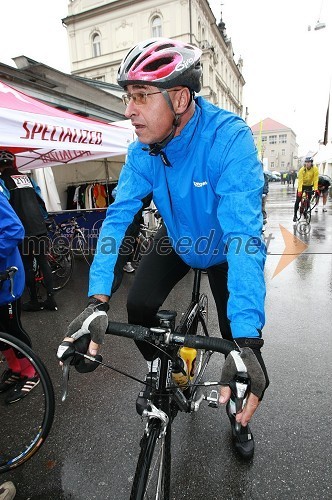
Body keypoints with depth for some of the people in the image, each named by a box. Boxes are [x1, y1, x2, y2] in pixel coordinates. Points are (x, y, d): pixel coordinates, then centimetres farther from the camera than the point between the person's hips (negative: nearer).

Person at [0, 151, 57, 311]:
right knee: (43, 263, 9)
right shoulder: (26, 177, 16)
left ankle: (34, 301, 11)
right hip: (40, 227, 6)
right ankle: (50, 299, 10)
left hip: (25, 230, -6)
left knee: (27, 265, 4)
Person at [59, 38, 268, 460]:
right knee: (138, 306, -13)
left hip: (223, 248, -2)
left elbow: (243, 234, -42)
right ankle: (158, 371, 21)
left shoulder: (229, 138, -33)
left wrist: (247, 340, -48)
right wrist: (97, 301, -33)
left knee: (238, 334, -2)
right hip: (177, 240, 3)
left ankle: (237, 413, 31)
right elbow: (118, 216, -22)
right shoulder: (143, 150, -18)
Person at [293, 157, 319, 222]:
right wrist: (299, 190, -41)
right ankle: (295, 215, 2)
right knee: (298, 200, -6)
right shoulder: (302, 170, -25)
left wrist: (316, 189, -33)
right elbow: (300, 180, -31)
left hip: (309, 186, 2)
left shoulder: (315, 169, -21)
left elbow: (315, 180, -23)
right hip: (302, 185, -2)